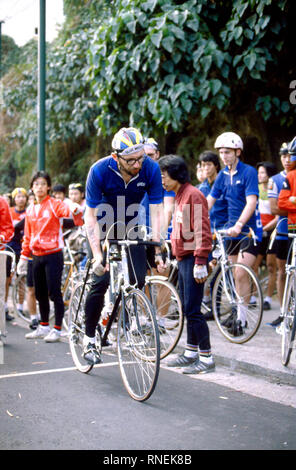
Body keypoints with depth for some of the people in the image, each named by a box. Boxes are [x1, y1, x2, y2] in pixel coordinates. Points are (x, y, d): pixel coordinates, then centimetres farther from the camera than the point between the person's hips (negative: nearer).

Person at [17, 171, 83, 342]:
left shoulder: (55, 204, -5)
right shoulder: (30, 209, 13)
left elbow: (67, 209, -27)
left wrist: (75, 209, -50)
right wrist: (24, 257, 15)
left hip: (53, 255, -6)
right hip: (37, 257, 6)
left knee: (54, 293, -4)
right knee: (40, 294, 13)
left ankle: (57, 329, 4)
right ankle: (44, 326, 26)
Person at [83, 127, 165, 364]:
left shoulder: (151, 169, -22)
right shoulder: (99, 171, -27)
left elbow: (156, 212, -19)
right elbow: (90, 215, -24)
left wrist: (158, 251, -26)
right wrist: (97, 255, -33)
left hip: (130, 228, 3)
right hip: (103, 227, -2)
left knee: (139, 280, -11)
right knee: (101, 281, -15)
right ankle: (89, 338, 0)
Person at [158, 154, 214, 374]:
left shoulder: (193, 194, -12)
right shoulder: (180, 196, 18)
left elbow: (202, 230, -19)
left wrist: (200, 262, -24)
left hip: (193, 258, -10)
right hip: (183, 259, 10)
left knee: (193, 310, -9)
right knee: (187, 309, 14)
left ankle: (207, 358, -3)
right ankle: (191, 353, 23)